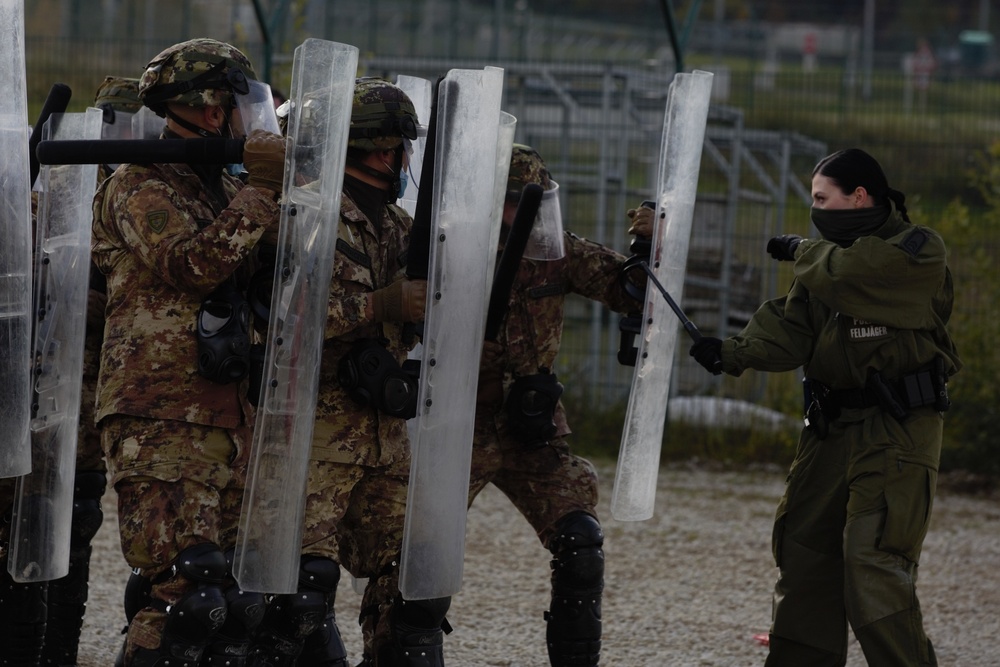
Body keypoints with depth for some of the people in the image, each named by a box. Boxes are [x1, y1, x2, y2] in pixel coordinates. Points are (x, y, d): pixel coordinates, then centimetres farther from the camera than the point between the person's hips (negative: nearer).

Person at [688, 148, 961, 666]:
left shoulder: (919, 252, -8)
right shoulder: (828, 256, 15)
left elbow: (848, 278, -24)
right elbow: (790, 332, 5)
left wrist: (801, 252, -5)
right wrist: (733, 352, -12)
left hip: (896, 432, -8)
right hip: (832, 428, 8)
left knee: (874, 565, -17)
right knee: (803, 551, 11)